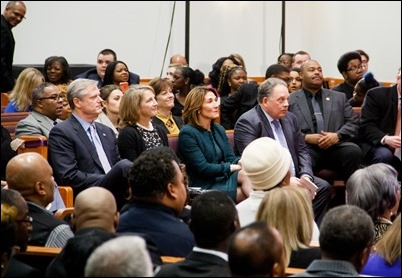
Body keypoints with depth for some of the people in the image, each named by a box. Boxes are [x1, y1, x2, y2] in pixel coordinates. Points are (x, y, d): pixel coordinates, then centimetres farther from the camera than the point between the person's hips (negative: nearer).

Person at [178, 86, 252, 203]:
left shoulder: (219, 129, 16)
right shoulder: (187, 133, -9)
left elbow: (230, 158, 8)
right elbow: (203, 168, -14)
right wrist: (234, 167, -15)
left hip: (223, 178, 6)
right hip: (204, 187, -6)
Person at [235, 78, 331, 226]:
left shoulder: (290, 118, 13)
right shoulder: (247, 122, -12)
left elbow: (302, 150, 14)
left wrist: (306, 176, -6)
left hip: (293, 178, 8)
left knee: (323, 187, -12)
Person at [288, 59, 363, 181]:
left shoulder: (339, 97, 26)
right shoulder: (290, 100, 15)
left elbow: (353, 125, 16)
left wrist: (337, 135, -5)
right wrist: (307, 138, -11)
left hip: (336, 146, 3)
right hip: (308, 148, -3)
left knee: (354, 152, -30)